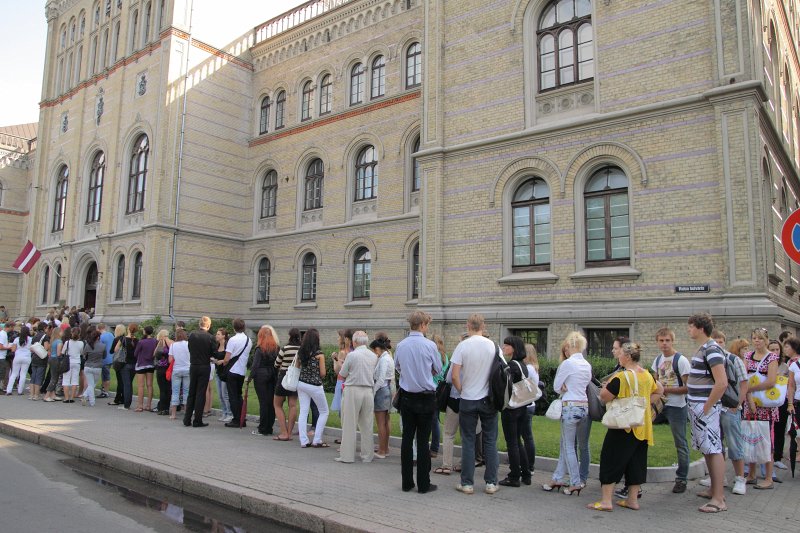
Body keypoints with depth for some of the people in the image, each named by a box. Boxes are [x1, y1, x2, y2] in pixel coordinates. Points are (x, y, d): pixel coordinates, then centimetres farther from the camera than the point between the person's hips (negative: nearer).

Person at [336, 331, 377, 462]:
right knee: (367, 425, 11)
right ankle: (367, 455, 17)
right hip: (369, 391, 5)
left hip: (353, 390, -5)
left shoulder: (352, 355, -10)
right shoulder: (373, 356, 6)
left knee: (349, 425, 3)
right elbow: (374, 376, 11)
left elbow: (341, 375, -2)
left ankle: (347, 455, 7)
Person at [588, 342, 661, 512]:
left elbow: (604, 397, -18)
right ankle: (633, 499, 21)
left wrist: (606, 385, 0)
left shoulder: (621, 377, -19)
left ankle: (606, 500, 1)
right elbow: (659, 390, 21)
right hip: (642, 426, 8)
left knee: (610, 459, 0)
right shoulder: (647, 375, 6)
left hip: (623, 426, -7)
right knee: (636, 461, 14)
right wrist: (645, 402, 14)